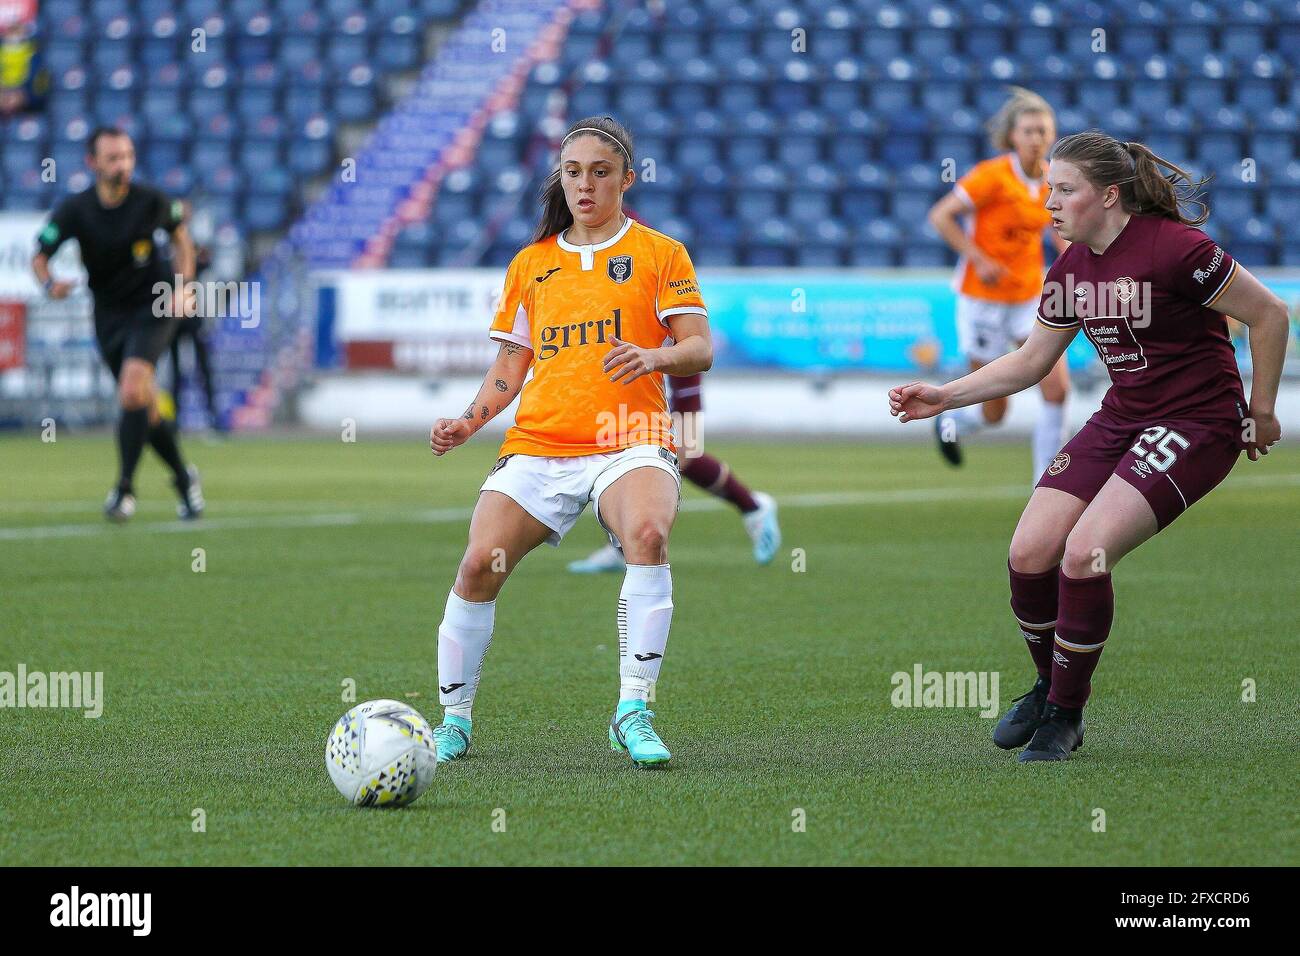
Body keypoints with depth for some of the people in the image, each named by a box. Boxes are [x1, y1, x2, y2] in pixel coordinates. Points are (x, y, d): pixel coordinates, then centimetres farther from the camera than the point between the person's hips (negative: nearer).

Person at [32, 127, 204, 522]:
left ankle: (125, 486, -14)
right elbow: (39, 256, -6)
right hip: (109, 314, 2)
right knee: (146, 408, 6)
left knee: (132, 391, -23)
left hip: (154, 305, -2)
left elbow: (180, 235, 8)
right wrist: (50, 285, -29)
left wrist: (184, 289, -1)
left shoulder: (151, 201, -11)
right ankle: (184, 477, 29)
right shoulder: (73, 210, -12)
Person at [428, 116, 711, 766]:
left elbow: (699, 348, 0)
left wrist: (654, 356, -21)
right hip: (537, 443, 3)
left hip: (628, 442, -3)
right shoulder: (531, 263, 19)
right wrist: (469, 421, 6)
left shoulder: (658, 254, 8)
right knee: (479, 564, -14)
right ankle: (454, 719, 4)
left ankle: (633, 712, -28)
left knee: (647, 534, -34)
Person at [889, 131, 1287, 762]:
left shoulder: (1174, 248, -19)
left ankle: (1065, 715, -3)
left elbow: (1269, 314, -11)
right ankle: (1049, 686, 18)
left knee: (1083, 554, -22)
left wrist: (1262, 413, -3)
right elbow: (1030, 362, 15)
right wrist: (942, 397, 6)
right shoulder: (1070, 270, 4)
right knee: (1029, 553, -7)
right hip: (1120, 420, 7)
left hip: (1197, 424, -7)